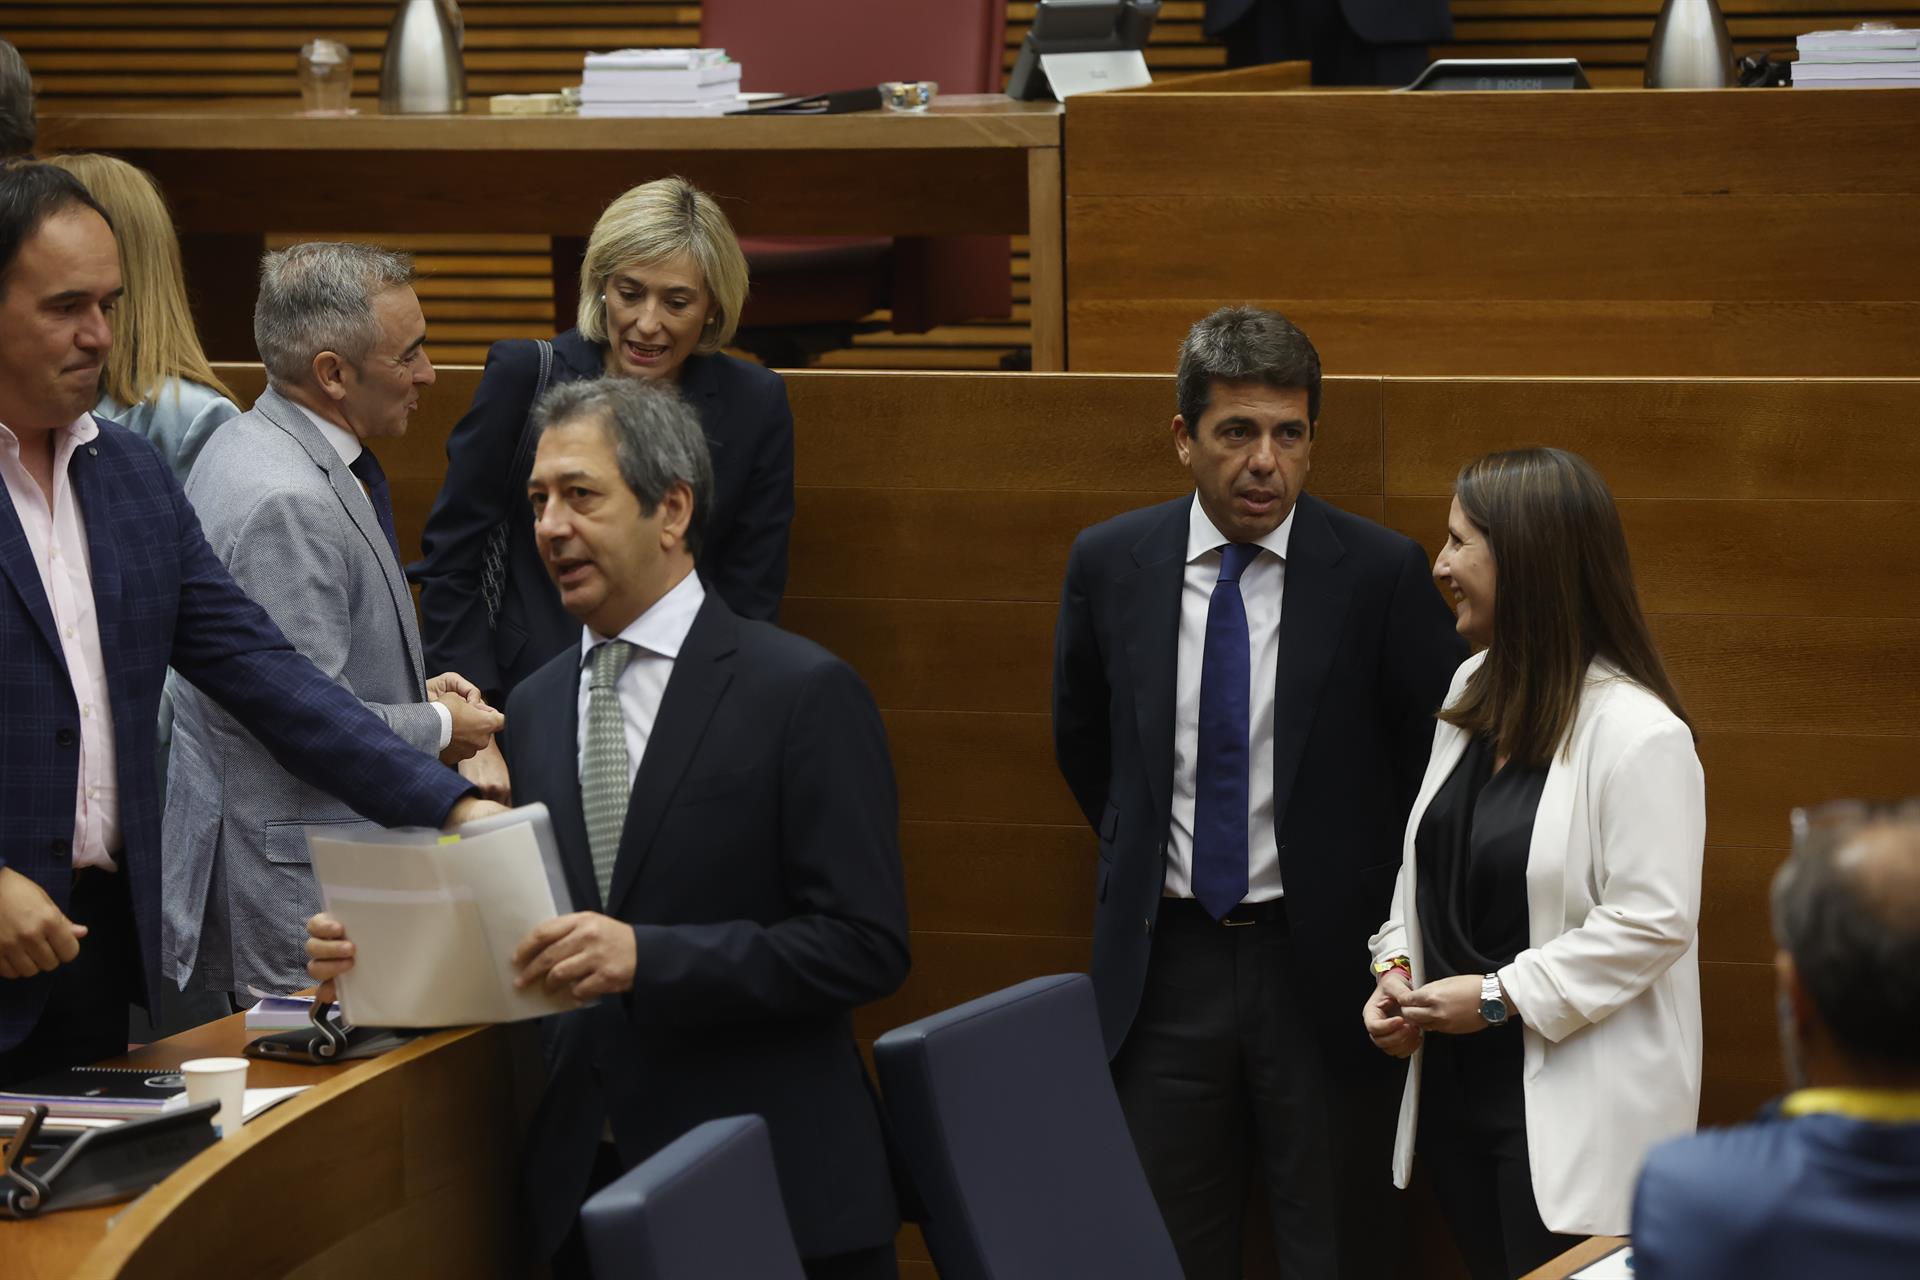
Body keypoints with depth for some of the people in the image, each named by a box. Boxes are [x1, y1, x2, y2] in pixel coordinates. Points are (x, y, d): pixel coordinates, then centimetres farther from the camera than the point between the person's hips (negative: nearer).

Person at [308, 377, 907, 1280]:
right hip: (585, 1180, 5)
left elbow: (865, 946, -14)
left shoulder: (804, 693, -8)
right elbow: (523, 927, 15)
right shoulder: (535, 707, 11)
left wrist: (647, 956, -24)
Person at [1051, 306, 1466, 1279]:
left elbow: (1438, 749, 2)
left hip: (1321, 961, -2)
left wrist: (1380, 905, 4)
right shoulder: (1110, 564, 0)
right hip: (1164, 958, 2)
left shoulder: (1381, 571, -9)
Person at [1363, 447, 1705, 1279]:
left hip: (1570, 1109, -8)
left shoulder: (1636, 734, -17)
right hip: (1457, 1085, 8)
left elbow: (1651, 922, -20)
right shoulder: (1475, 690, 9)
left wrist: (1498, 997, -17)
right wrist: (1397, 967, 4)